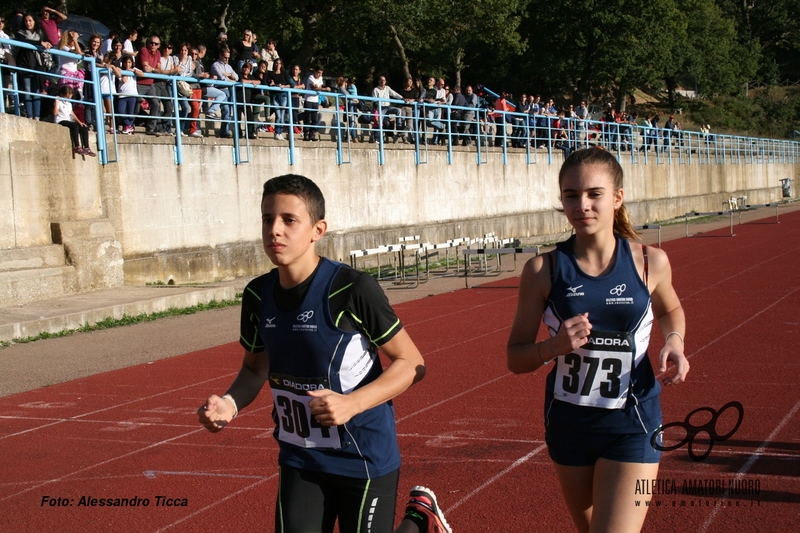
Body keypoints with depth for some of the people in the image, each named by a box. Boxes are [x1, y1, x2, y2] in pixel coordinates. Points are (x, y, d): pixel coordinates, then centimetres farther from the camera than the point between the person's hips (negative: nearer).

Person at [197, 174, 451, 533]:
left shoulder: (353, 290, -19)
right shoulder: (257, 295, -2)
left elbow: (412, 364, -13)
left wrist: (352, 403, -26)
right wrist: (231, 403, -7)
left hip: (365, 458, -5)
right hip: (300, 461, 5)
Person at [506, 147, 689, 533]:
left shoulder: (650, 263, -7)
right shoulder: (543, 270, -9)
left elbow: (670, 310, 16)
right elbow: (515, 359, -4)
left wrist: (674, 342, -5)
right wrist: (553, 346, -24)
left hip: (631, 427, -2)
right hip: (569, 424, 2)